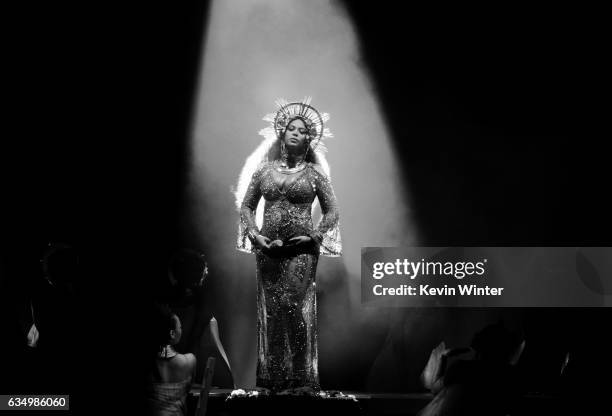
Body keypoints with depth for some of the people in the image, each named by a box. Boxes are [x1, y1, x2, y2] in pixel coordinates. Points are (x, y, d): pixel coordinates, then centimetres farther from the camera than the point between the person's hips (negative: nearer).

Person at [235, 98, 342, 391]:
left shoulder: (314, 173, 5)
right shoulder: (265, 169, 10)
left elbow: (332, 211, 8)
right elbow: (246, 205, 14)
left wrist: (314, 236, -4)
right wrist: (254, 234, 1)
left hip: (301, 249, -2)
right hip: (268, 247, 2)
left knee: (294, 306, -9)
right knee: (270, 309, 3)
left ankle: (301, 377, -3)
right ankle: (271, 378, 10)